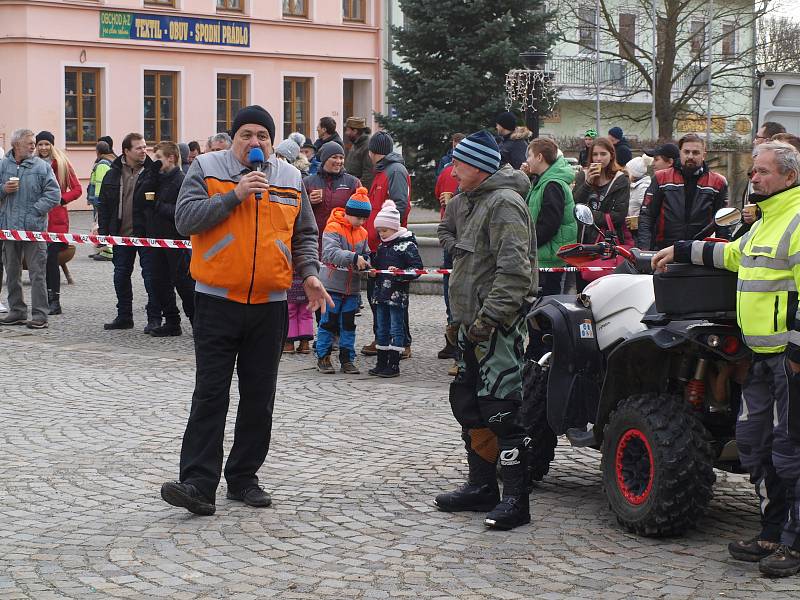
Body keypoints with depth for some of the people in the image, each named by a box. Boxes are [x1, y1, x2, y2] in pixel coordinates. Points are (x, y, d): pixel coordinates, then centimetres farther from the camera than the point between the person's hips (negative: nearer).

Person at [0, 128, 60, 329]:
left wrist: (34, 211, -12)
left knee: (37, 272, -5)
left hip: (34, 227, -4)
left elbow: (54, 195, -5)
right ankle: (17, 311, 21)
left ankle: (39, 314, -2)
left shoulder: (42, 167, 0)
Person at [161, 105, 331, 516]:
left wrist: (309, 273, 2)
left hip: (270, 304, 3)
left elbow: (304, 235, 17)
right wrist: (234, 196, -18)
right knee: (210, 393, -6)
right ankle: (198, 482, -7)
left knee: (259, 397, 8)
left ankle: (244, 478, 18)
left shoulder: (290, 179, 10)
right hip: (217, 301, -3)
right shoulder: (207, 169, 0)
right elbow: (185, 219, -12)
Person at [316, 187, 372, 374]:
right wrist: (354, 258, -36)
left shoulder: (362, 233, 9)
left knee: (348, 324, 10)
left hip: (352, 288, 6)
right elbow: (331, 252, -27)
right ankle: (323, 357, 11)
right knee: (329, 322, 1)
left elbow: (366, 253, 18)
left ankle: (347, 359, 16)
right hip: (332, 285, -6)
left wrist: (365, 261, -7)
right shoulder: (333, 228, -13)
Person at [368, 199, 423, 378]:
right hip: (381, 294, 8)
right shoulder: (382, 246, 14)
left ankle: (393, 365, 1)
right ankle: (381, 363, 19)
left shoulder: (407, 245, -10)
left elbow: (417, 268, -13)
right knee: (381, 330, 12)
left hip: (397, 295, -8)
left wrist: (399, 273, -24)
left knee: (396, 329, -2)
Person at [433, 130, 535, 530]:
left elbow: (514, 272, -23)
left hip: (498, 328, -11)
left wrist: (487, 318, -24)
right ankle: (481, 486, 26)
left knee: (500, 409, -12)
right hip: (474, 323, 11)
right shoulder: (473, 201, 19)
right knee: (468, 404, 15)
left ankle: (516, 499, -9)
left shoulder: (504, 204, -14)